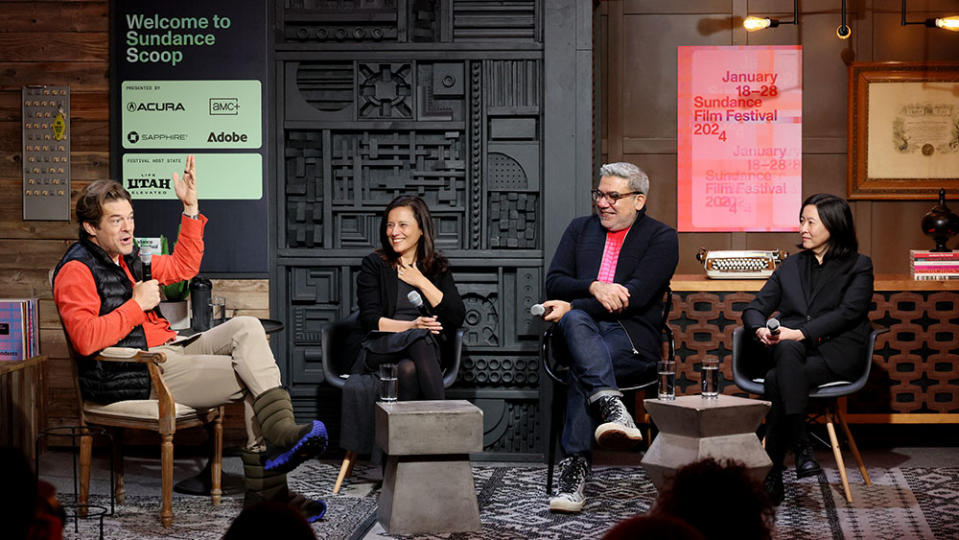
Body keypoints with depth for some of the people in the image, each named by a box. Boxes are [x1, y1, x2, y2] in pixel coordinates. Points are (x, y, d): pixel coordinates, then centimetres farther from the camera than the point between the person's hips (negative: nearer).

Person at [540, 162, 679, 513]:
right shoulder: (580, 229, 21)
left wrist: (571, 306, -13)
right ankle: (612, 407, -54)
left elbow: (636, 297, -9)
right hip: (582, 328, 3)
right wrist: (593, 288, -13)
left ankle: (574, 468, -37)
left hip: (632, 337, -3)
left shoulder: (661, 237, 5)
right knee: (575, 320, -36)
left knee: (581, 369, -35)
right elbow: (554, 283, 9)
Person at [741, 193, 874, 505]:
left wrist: (801, 333, -20)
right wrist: (761, 329, -8)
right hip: (790, 349, 3)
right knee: (787, 351, -36)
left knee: (777, 380, -33)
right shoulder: (791, 266, 25)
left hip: (836, 353, -3)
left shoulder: (858, 266, 11)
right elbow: (755, 308, 18)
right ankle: (801, 445, -40)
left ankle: (772, 473, -34)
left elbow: (847, 312, -5)